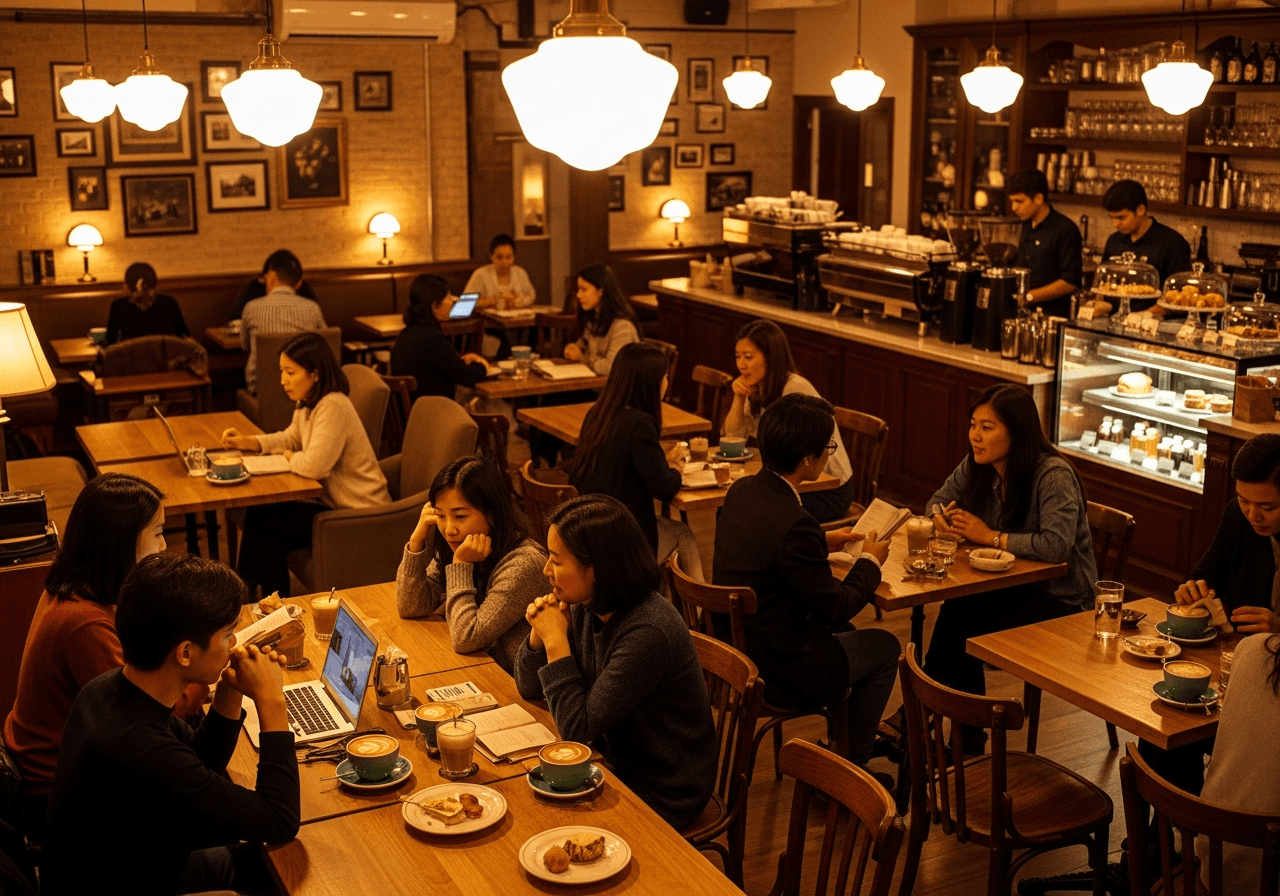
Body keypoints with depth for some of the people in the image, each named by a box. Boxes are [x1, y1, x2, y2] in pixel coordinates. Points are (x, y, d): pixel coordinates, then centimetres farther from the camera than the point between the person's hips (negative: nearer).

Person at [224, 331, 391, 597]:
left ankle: (244, 583, 16)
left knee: (259, 518, -8)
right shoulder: (308, 404, 6)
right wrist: (248, 442, 8)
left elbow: (313, 466, -30)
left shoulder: (333, 407, -24)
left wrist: (290, 458, -8)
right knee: (268, 539, -4)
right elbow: (291, 438, 24)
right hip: (335, 502, 9)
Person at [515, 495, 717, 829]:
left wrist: (556, 642, -24)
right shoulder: (587, 609, -5)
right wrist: (539, 634, -12)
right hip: (614, 762, 7)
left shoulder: (648, 632, -30)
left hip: (660, 797, -7)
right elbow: (530, 689, 7)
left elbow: (577, 730, -24)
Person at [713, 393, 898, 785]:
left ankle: (849, 734, 44)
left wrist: (822, 542, 16)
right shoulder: (793, 523, -30)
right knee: (885, 647, 14)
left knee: (842, 632, 30)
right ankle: (851, 764, 26)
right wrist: (870, 561, -1)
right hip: (780, 673, -8)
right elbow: (836, 607, -18)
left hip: (735, 646, 8)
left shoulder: (741, 491, -5)